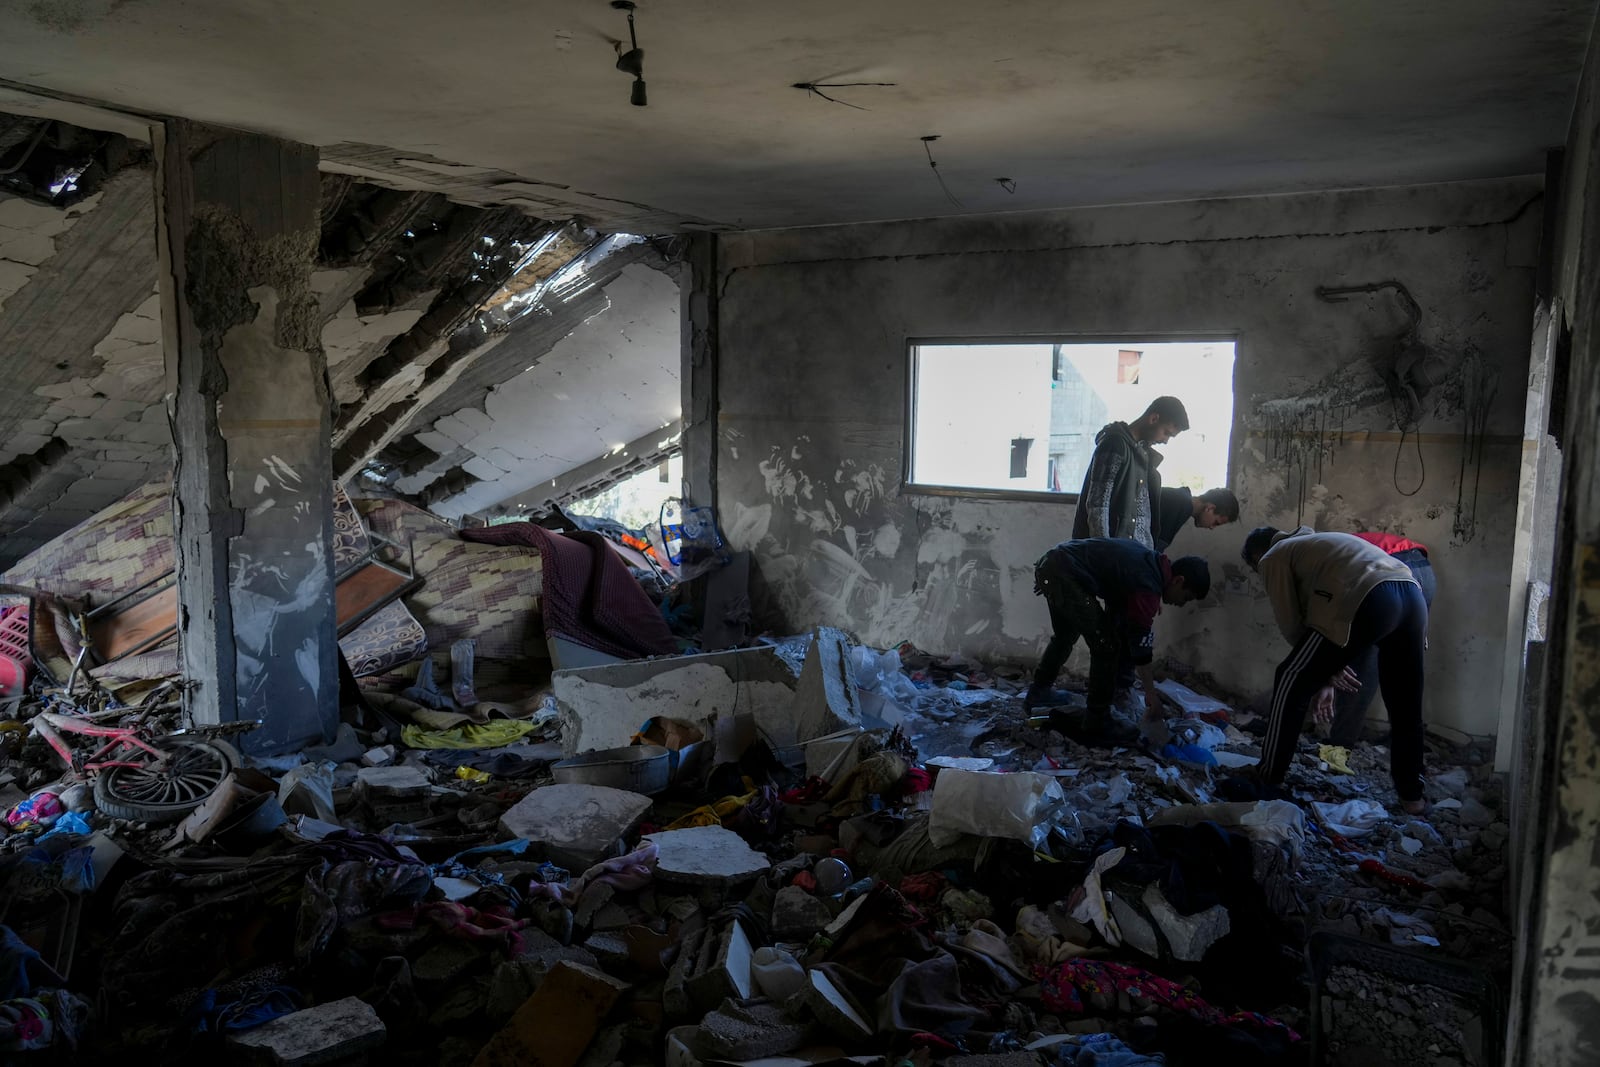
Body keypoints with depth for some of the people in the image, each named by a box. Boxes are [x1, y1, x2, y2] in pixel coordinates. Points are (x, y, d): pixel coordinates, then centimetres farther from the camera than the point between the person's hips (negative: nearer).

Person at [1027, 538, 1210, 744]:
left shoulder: (1151, 561, 15)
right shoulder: (1148, 587, -12)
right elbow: (1141, 644, -7)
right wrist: (1151, 692, 3)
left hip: (1052, 563, 11)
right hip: (1066, 575, -11)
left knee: (1065, 636, 30)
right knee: (1106, 647, -4)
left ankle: (1038, 695, 45)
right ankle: (1096, 725, 3)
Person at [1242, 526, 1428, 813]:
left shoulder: (1273, 558, 17)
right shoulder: (1311, 545, 40)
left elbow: (1292, 624, 11)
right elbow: (1321, 617, 37)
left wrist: (1328, 670, 21)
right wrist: (1329, 680, 35)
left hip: (1370, 601, -8)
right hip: (1412, 595, 8)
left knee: (1291, 684, 6)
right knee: (1405, 706, 21)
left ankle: (1267, 778, 14)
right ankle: (1411, 795, 33)